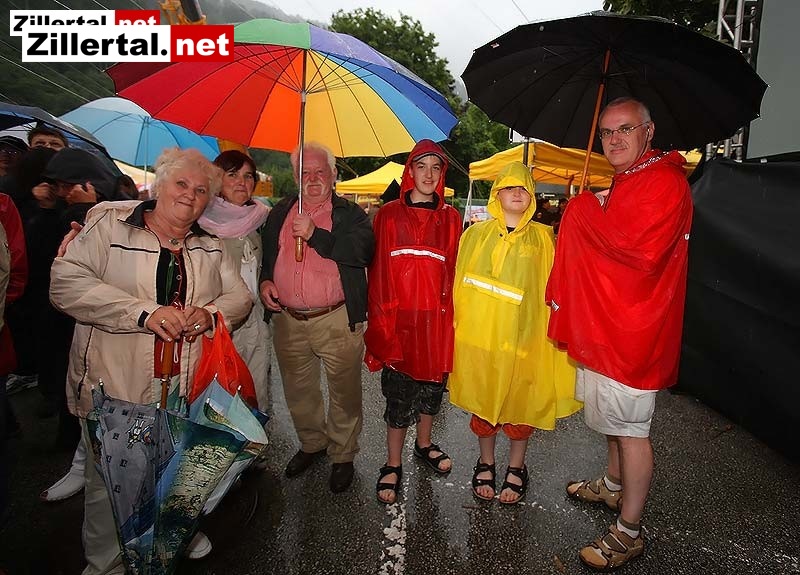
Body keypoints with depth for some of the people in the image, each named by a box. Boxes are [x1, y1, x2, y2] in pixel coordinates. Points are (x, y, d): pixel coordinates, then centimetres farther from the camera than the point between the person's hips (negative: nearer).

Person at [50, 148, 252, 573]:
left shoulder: (210, 248, 11)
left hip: (188, 390, 4)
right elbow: (66, 282, -14)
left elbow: (240, 297, 11)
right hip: (116, 388, -3)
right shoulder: (110, 224, -4)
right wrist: (145, 312, -22)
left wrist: (210, 313, -12)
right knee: (110, 482, 9)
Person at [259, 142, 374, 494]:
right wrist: (264, 279, 3)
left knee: (344, 392, 5)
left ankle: (342, 456, 25)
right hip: (288, 320, 4)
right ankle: (312, 443, 40)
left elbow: (362, 251, -18)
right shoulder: (280, 213, 13)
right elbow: (265, 252, 22)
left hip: (337, 320, -4)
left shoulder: (350, 214, -1)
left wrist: (315, 235, -24)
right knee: (298, 391, 18)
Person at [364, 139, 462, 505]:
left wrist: (452, 317, -2)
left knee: (432, 384, 16)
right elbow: (378, 273, -2)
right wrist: (380, 322, -8)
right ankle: (393, 465, 22)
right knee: (399, 395, 5)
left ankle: (424, 444, 40)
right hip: (399, 319, -2)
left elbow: (454, 271, 5)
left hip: (437, 319, 2)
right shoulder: (388, 216, 1)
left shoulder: (450, 219, 7)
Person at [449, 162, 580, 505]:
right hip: (480, 334, 1)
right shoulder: (476, 235, 5)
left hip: (522, 335, -1)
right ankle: (486, 464, 34)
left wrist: (549, 331, -8)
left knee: (520, 403, 10)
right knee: (483, 402, 13)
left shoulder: (542, 239, 2)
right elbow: (461, 286, 7)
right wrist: (461, 328, 3)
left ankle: (516, 468, 33)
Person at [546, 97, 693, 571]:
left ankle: (629, 533, 14)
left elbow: (640, 251, -28)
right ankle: (613, 486, 43)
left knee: (631, 429, 0)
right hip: (608, 322, 10)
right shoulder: (624, 182, 16)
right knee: (614, 417, 23)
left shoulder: (664, 182, -16)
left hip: (635, 330, -10)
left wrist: (590, 210, -16)